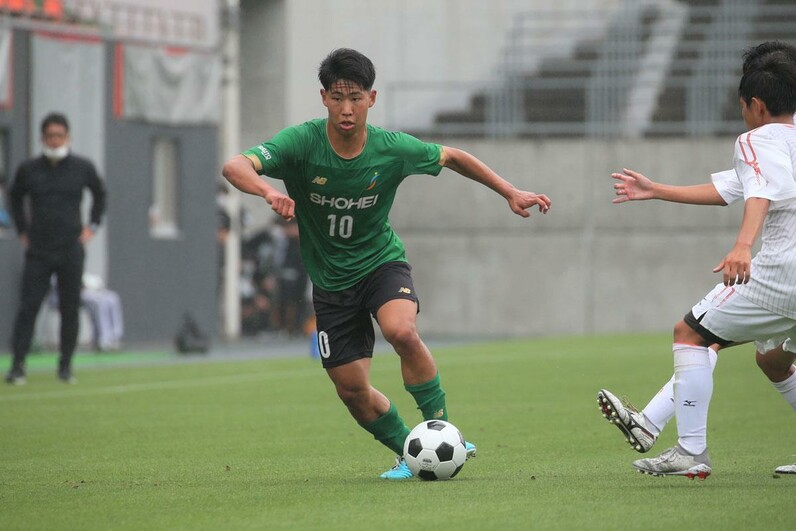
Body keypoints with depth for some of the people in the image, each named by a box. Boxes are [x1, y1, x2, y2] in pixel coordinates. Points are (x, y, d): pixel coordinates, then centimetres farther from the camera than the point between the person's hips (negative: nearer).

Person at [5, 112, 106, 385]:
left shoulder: (82, 168, 1)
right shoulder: (29, 169, 1)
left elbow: (100, 194, 18)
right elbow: (15, 198, 18)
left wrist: (92, 226, 10)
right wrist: (23, 230, 12)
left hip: (71, 250, 1)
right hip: (38, 251, -1)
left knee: (70, 309, 3)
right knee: (28, 307, -7)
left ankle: (65, 366, 12)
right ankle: (18, 365, -8)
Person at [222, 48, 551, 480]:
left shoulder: (392, 149, -14)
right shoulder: (302, 143, -20)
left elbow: (452, 157, 4)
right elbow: (235, 167, -33)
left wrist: (511, 193, 1)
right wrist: (269, 191, -54)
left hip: (381, 262, -1)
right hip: (331, 279, 1)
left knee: (401, 330, -32)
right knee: (351, 388, 1)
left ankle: (440, 427, -14)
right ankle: (408, 454, 26)